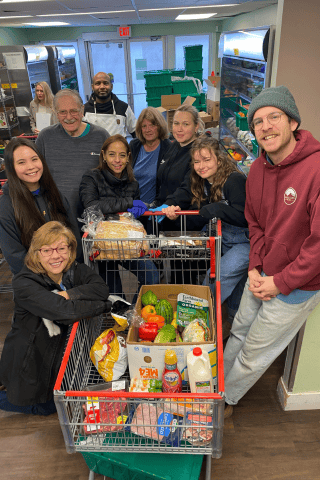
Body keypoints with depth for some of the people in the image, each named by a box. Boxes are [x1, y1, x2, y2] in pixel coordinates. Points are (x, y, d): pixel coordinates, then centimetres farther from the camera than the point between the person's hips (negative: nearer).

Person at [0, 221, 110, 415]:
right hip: (29, 361, -5)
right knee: (46, 407, 16)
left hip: (60, 351, 5)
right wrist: (104, 305, -29)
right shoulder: (24, 283, -29)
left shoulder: (76, 270, -12)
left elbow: (101, 289, -26)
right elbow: (64, 311, -39)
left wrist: (68, 294, -33)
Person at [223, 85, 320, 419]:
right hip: (262, 274, 6)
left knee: (254, 353, 11)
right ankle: (218, 382, 47)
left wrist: (280, 282, -19)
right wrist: (255, 268, -1)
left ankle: (225, 399, 38)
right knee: (239, 332, 22)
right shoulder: (258, 168, -2)